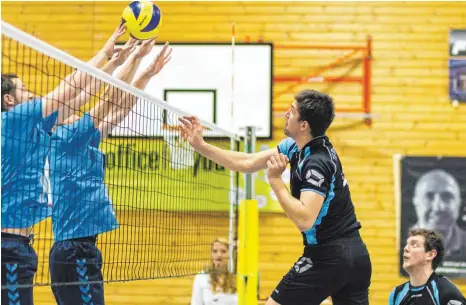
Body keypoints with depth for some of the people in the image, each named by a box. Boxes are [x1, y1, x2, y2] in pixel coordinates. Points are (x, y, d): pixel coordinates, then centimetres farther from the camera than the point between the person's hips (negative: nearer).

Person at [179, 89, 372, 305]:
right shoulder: (296, 146, 7)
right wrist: (200, 145, 11)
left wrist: (275, 180, -21)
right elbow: (247, 163, 14)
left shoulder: (317, 163, -20)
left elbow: (304, 219, -28)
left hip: (327, 257, -9)